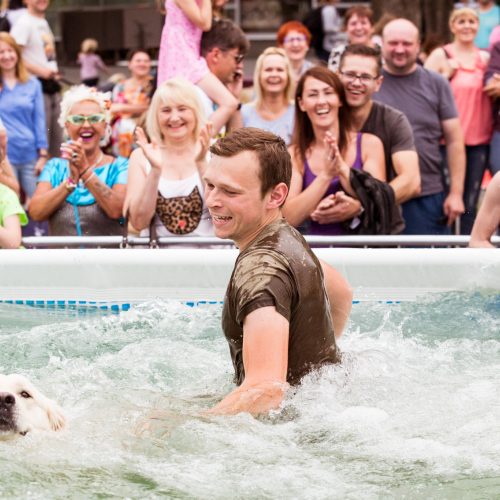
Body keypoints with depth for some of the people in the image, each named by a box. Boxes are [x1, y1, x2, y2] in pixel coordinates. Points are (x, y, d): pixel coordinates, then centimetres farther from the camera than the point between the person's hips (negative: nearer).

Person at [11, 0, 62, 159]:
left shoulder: (44, 22, 17)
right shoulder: (23, 23, -9)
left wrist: (54, 71, 8)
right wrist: (40, 71, -20)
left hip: (52, 86, 9)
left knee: (58, 137, 12)